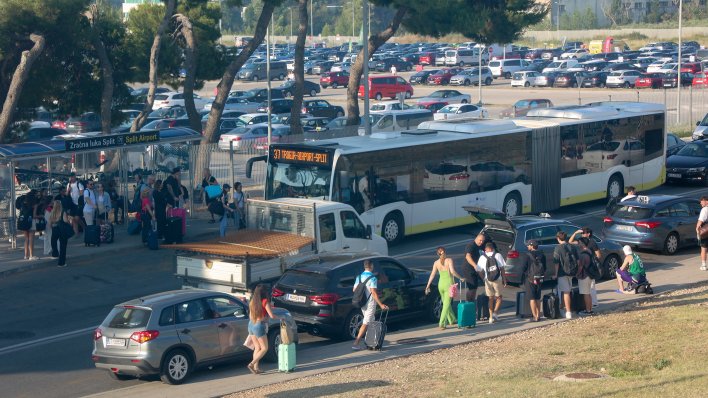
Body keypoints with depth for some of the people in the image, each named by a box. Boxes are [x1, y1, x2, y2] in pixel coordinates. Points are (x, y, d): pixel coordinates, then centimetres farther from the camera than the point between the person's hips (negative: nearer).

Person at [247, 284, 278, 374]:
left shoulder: (252, 302, 6)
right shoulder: (265, 302, -13)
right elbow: (271, 315, -15)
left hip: (251, 325, 7)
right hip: (259, 326, -7)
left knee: (257, 348, 15)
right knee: (264, 348, 4)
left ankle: (256, 368, 13)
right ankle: (251, 364, -9)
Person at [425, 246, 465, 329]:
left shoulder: (436, 263, 3)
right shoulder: (449, 260, -8)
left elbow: (432, 275, 0)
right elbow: (452, 271, -18)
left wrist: (428, 286, 3)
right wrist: (460, 278, -5)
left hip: (441, 284, 4)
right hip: (449, 283, -4)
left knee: (446, 303, 21)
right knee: (446, 305, -4)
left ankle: (452, 320, 35)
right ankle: (442, 324, -13)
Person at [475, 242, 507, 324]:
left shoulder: (482, 257, -2)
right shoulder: (498, 255, -3)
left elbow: (479, 271, -2)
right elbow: (502, 269, -4)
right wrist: (504, 280, 2)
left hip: (488, 281, 1)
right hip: (498, 280, -1)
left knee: (491, 299, 15)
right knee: (498, 297, 15)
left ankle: (491, 317, 13)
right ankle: (495, 312, -6)